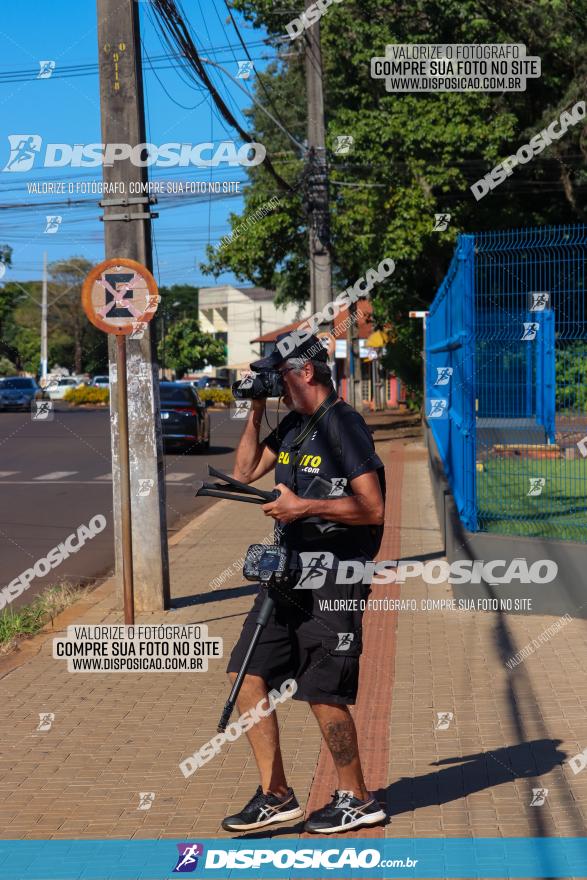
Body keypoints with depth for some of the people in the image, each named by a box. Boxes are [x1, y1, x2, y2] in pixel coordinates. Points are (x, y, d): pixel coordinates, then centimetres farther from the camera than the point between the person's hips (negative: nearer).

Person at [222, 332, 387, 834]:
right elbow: (244, 472, 22)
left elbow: (373, 509, -17)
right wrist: (255, 414, 13)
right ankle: (276, 796, 12)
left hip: (334, 577, -9)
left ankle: (357, 800, 16)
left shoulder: (345, 425, -12)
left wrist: (304, 506, -20)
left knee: (322, 692, -4)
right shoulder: (293, 426, 15)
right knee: (247, 673, 3)